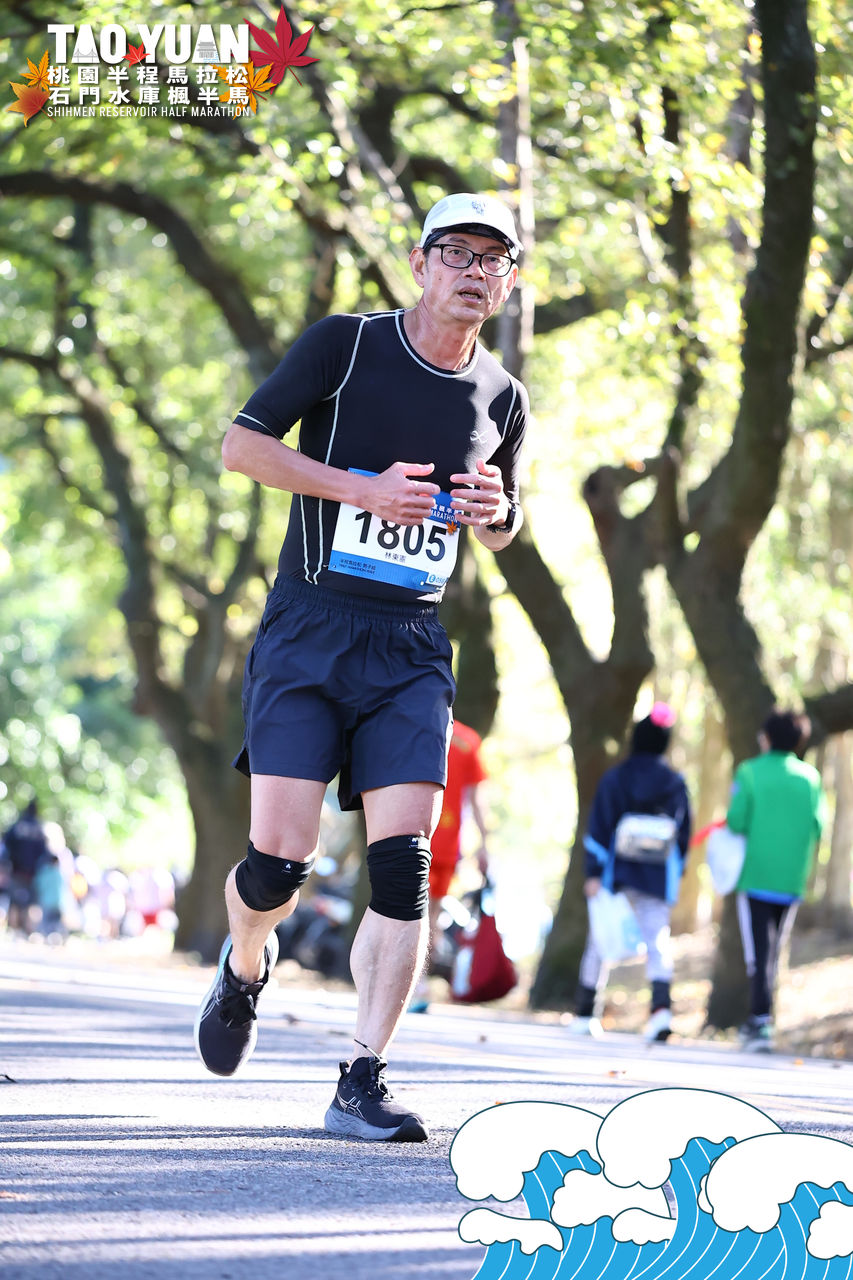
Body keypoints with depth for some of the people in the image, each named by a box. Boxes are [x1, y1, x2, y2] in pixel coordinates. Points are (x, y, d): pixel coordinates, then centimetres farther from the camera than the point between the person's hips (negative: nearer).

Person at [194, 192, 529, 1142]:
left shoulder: (501, 399, 11)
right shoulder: (344, 345, -2)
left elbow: (501, 530, 25)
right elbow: (241, 443, -5)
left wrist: (495, 509, 0)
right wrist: (365, 488, -15)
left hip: (411, 647, 3)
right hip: (308, 634, -3)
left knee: (404, 865, -10)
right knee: (279, 858, -9)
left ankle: (362, 1082, -7)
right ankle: (244, 966, 26)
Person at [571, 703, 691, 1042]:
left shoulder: (615, 778, -3)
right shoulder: (676, 783, 4)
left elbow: (599, 828, -7)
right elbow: (684, 831, 9)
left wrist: (594, 873, -7)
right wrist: (675, 875, 18)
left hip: (617, 871, -1)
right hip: (657, 878, 1)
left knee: (600, 940, 10)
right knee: (657, 940, -3)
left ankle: (585, 1014, 15)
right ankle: (661, 1004, -26)